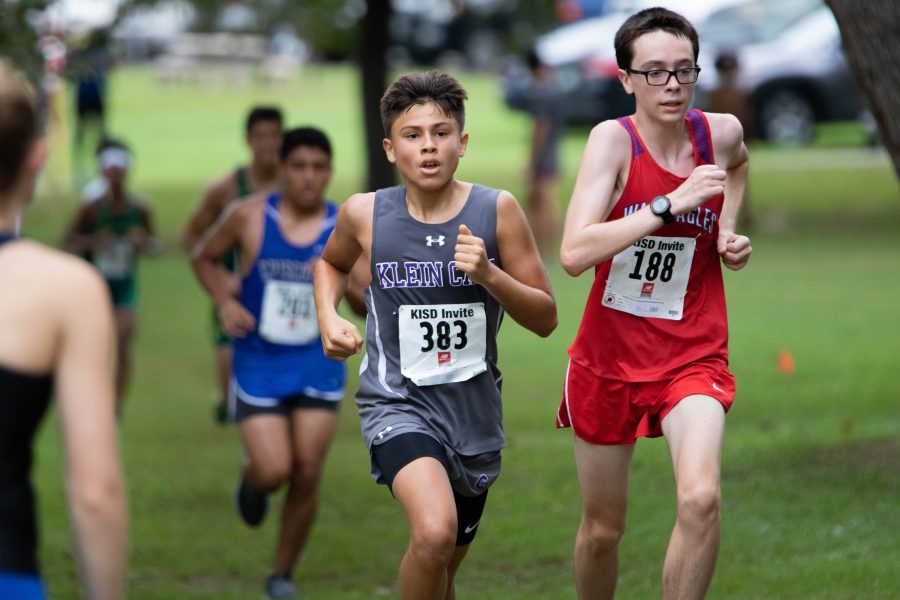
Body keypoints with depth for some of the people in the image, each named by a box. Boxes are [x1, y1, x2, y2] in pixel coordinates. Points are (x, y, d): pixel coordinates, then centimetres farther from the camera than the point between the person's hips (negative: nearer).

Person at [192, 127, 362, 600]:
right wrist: (226, 302, -8)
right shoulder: (249, 217, -6)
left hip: (318, 367, 1)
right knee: (273, 470, -12)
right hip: (259, 366, -1)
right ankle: (251, 477, 27)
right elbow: (204, 258, 10)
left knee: (307, 475, -2)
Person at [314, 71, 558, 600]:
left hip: (474, 411, 3)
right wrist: (329, 318, -1)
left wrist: (488, 274, -21)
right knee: (434, 533, -31)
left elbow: (545, 319, -4)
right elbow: (331, 263, 19)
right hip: (398, 401, -2)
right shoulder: (365, 214, -6)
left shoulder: (497, 210, -7)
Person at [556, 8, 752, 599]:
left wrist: (727, 232, 8)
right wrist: (671, 204, -32)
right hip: (610, 356, -1)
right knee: (603, 528, 11)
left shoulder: (722, 132, -4)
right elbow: (574, 253, -28)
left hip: (694, 357, 1)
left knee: (700, 498, -25)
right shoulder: (614, 139, -14)